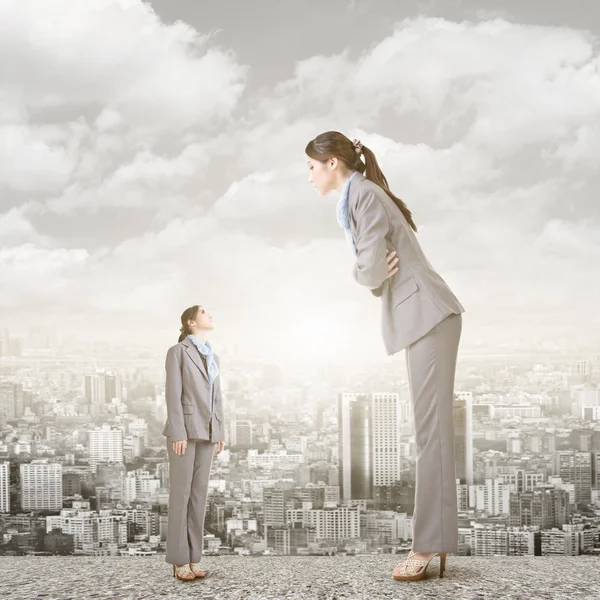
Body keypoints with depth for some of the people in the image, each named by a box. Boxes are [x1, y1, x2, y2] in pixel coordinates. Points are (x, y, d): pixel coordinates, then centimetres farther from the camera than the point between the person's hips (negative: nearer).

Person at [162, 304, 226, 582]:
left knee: (199, 493, 6)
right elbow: (173, 394, -13)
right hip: (184, 429, -7)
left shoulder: (212, 358, 17)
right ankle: (180, 561, 3)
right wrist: (178, 434, -18)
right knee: (181, 493, -5)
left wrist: (220, 433, 12)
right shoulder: (176, 351, -6)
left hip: (206, 431, 7)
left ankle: (193, 558, 12)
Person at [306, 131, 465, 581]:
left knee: (432, 428, -10)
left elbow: (372, 271, -16)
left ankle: (431, 543, -8)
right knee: (431, 428, 7)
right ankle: (436, 540, 12)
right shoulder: (355, 200, 20)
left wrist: (370, 274, 5)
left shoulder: (363, 194, -8)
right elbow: (375, 274, 18)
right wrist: (377, 275, -3)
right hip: (418, 319, 10)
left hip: (428, 315, -10)